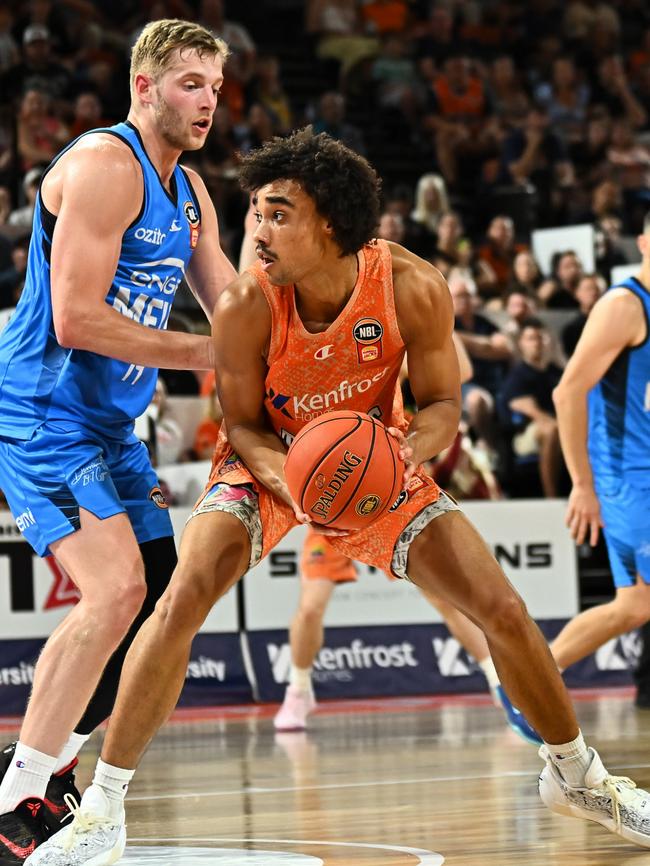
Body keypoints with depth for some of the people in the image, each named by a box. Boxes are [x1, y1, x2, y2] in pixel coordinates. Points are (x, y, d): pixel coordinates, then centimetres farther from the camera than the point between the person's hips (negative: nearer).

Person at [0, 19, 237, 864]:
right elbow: (75, 320, -24)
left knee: (158, 596, 11)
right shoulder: (103, 167, -17)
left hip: (109, 426, 10)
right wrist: (202, 354, -19)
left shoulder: (189, 192, 13)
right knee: (117, 588, -22)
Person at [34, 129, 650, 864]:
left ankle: (575, 776, 23)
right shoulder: (246, 305, -30)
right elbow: (242, 424, -15)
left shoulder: (412, 290, -28)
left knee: (502, 610, -3)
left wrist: (408, 450, -35)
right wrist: (286, 478, -36)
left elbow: (442, 406, -13)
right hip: (270, 459, -2)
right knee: (181, 602, -26)